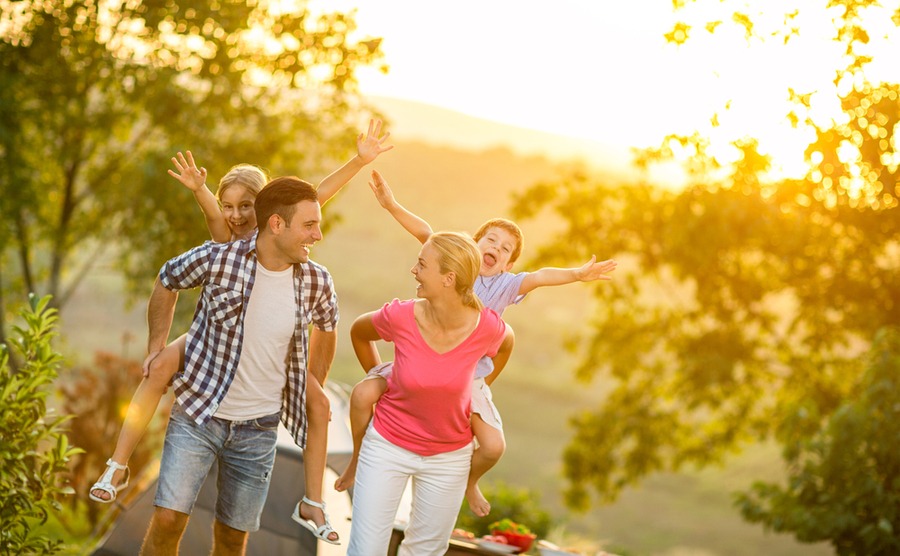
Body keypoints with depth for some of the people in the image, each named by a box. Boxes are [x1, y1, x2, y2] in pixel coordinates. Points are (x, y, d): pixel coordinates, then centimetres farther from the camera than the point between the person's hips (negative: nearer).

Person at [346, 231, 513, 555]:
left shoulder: (486, 327, -22)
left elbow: (505, 344, 5)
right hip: (388, 446, -1)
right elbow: (358, 332, 2)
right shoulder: (400, 317, -22)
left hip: (448, 456, 1)